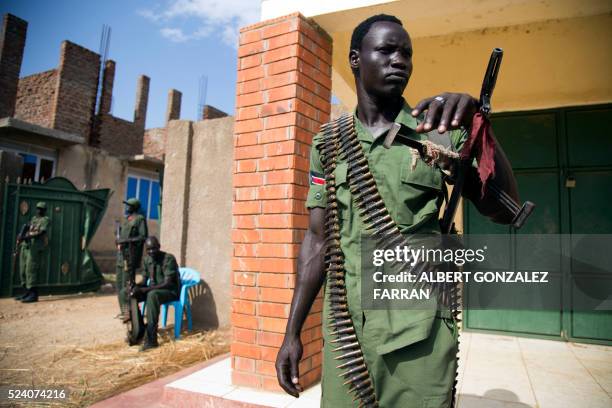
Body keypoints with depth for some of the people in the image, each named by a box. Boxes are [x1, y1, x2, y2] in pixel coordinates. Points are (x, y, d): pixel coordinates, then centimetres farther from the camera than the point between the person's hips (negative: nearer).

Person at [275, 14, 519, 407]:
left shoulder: (440, 131, 0)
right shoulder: (328, 142, 3)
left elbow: (504, 211, -9)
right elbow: (318, 241, 5)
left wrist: (477, 125, -25)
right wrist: (293, 332, 3)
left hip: (420, 332, -1)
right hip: (345, 328, 2)